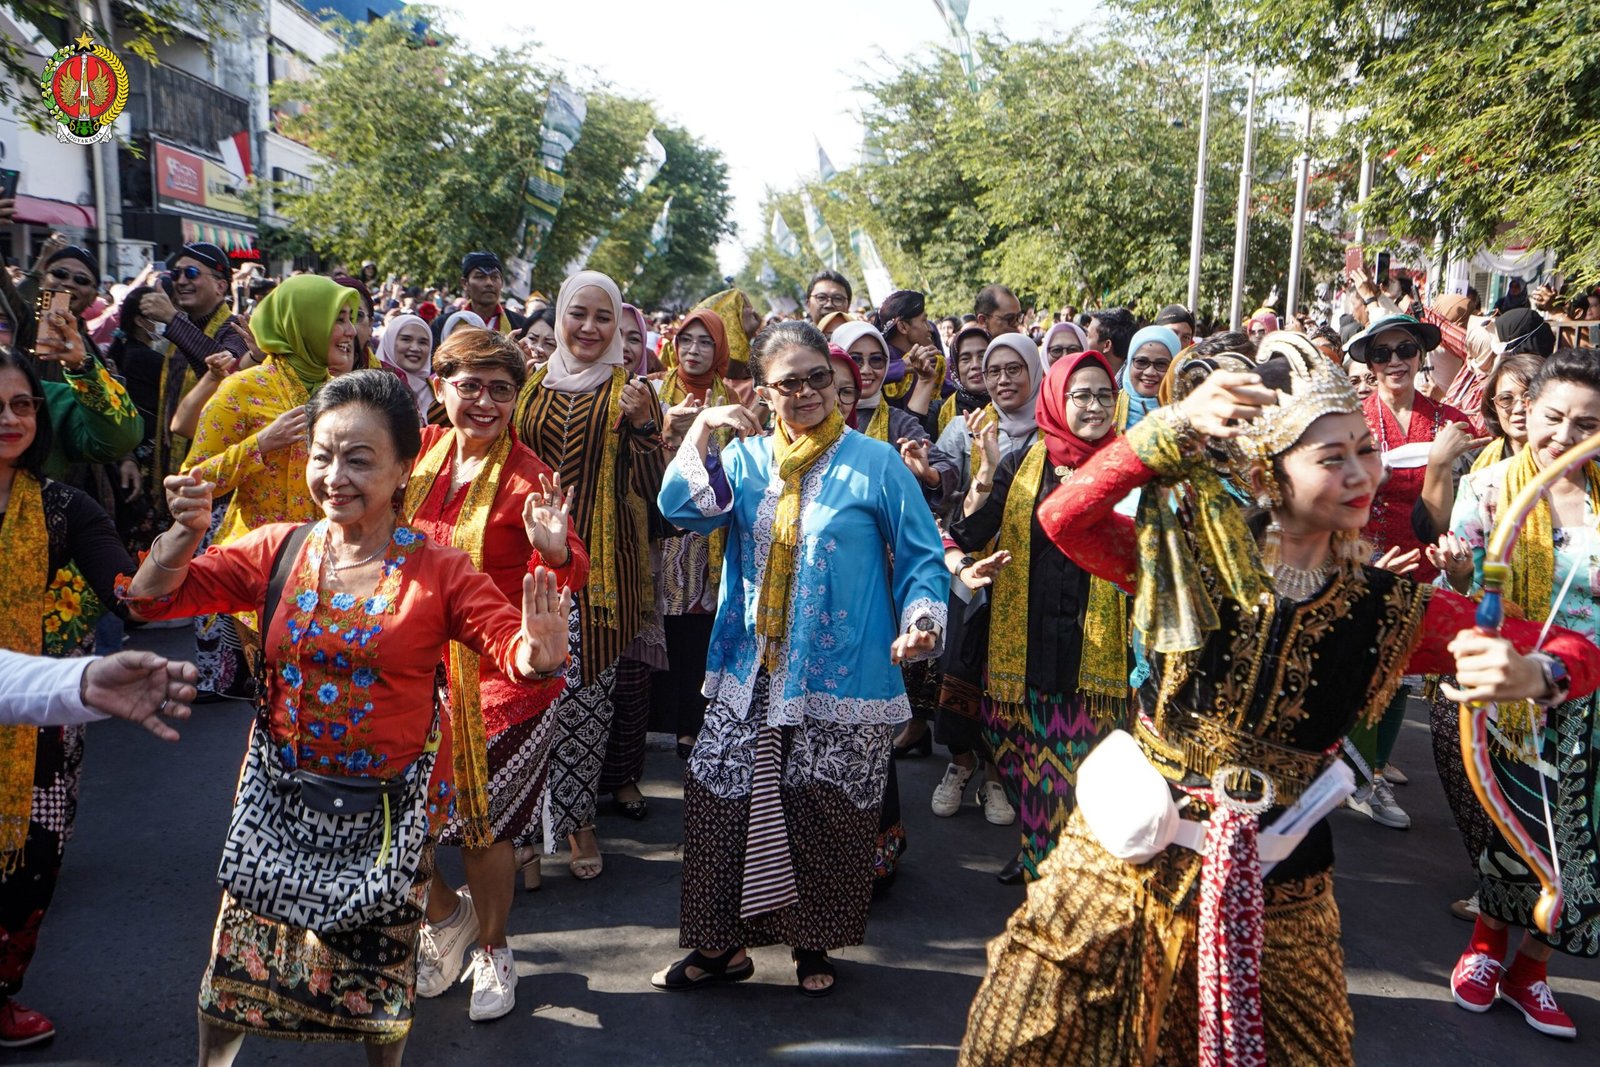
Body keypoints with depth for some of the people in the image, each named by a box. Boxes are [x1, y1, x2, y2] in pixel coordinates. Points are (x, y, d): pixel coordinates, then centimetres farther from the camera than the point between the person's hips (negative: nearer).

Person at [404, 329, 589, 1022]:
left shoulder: (527, 478, -13)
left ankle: (492, 949, 33)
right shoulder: (423, 452, 2)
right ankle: (446, 914, 39)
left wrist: (554, 550, -39)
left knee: (483, 818, 5)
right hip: (421, 664, 5)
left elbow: (571, 577, -20)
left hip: (502, 673, -5)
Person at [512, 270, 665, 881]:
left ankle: (577, 818, 15)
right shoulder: (533, 387, 11)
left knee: (585, 691, -1)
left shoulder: (630, 392, 1)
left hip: (602, 562, -3)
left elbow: (651, 488, -6)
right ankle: (538, 811, 23)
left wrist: (642, 426, -19)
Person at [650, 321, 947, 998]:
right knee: (719, 798, 3)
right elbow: (685, 512, -6)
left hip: (841, 682, -3)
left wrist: (922, 619, -17)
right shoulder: (745, 457, 8)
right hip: (751, 672, 3)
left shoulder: (874, 463, -2)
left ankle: (814, 944, 30)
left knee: (826, 813, 7)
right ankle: (722, 943, 22)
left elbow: (920, 557, 0)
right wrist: (700, 435, -18)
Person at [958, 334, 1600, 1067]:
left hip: (1269, 893, 1)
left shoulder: (1388, 611, -4)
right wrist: (1175, 426, -33)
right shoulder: (1190, 565, -10)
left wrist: (1532, 672, -26)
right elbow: (1063, 518, -25)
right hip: (1128, 860, -1)